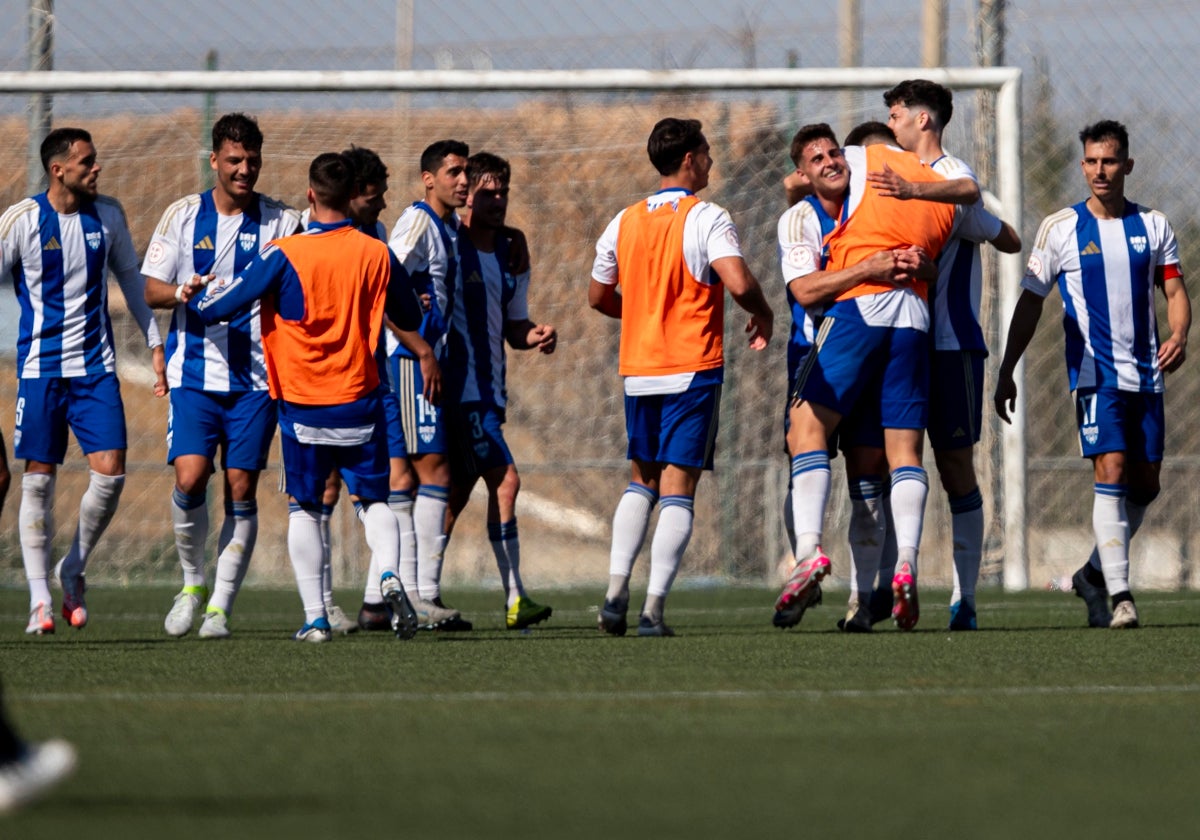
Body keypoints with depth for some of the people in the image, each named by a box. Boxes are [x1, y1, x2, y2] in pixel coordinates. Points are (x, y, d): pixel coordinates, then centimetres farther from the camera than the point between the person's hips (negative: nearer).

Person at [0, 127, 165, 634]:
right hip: (41, 367, -3)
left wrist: (155, 342, 17)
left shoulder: (107, 216, 4)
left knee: (110, 473, -7)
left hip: (96, 365, 3)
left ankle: (74, 570, 15)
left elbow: (130, 277, 17)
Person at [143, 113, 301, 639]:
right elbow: (150, 289, 5)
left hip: (257, 375, 0)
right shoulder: (183, 215, 6)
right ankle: (193, 582, 9)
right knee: (190, 477, -14)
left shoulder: (281, 221, 5)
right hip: (194, 373, 0)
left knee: (241, 489, -3)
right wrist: (184, 291, -14)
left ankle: (220, 606, 4)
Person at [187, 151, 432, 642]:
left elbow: (218, 307, -7)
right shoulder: (377, 255, -2)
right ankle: (389, 575, -17)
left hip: (302, 406, -2)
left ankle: (315, 617, 2)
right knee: (373, 502, 12)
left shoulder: (285, 255, -12)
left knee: (303, 509, 10)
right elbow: (410, 321, 14)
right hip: (360, 402, 2)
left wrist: (193, 298, 14)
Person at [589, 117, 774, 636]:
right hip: (693, 370, -5)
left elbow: (598, 296, 17)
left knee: (641, 481, 18)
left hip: (637, 372, 5)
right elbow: (739, 283, -22)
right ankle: (654, 609, -9)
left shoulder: (625, 221, 8)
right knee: (678, 487, -2)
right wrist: (762, 314, -1)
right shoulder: (706, 219, -9)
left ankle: (616, 592, 3)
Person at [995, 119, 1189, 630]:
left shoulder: (1153, 226, 8)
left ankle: (1095, 573, 28)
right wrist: (1006, 372, 2)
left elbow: (1175, 290, 8)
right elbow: (1030, 302, 5)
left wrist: (1179, 336, -14)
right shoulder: (1061, 228, 1)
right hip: (1094, 372, -4)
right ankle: (1119, 596, -22)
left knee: (1145, 485, 7)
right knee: (1111, 470, -18)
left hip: (1146, 373, 4)